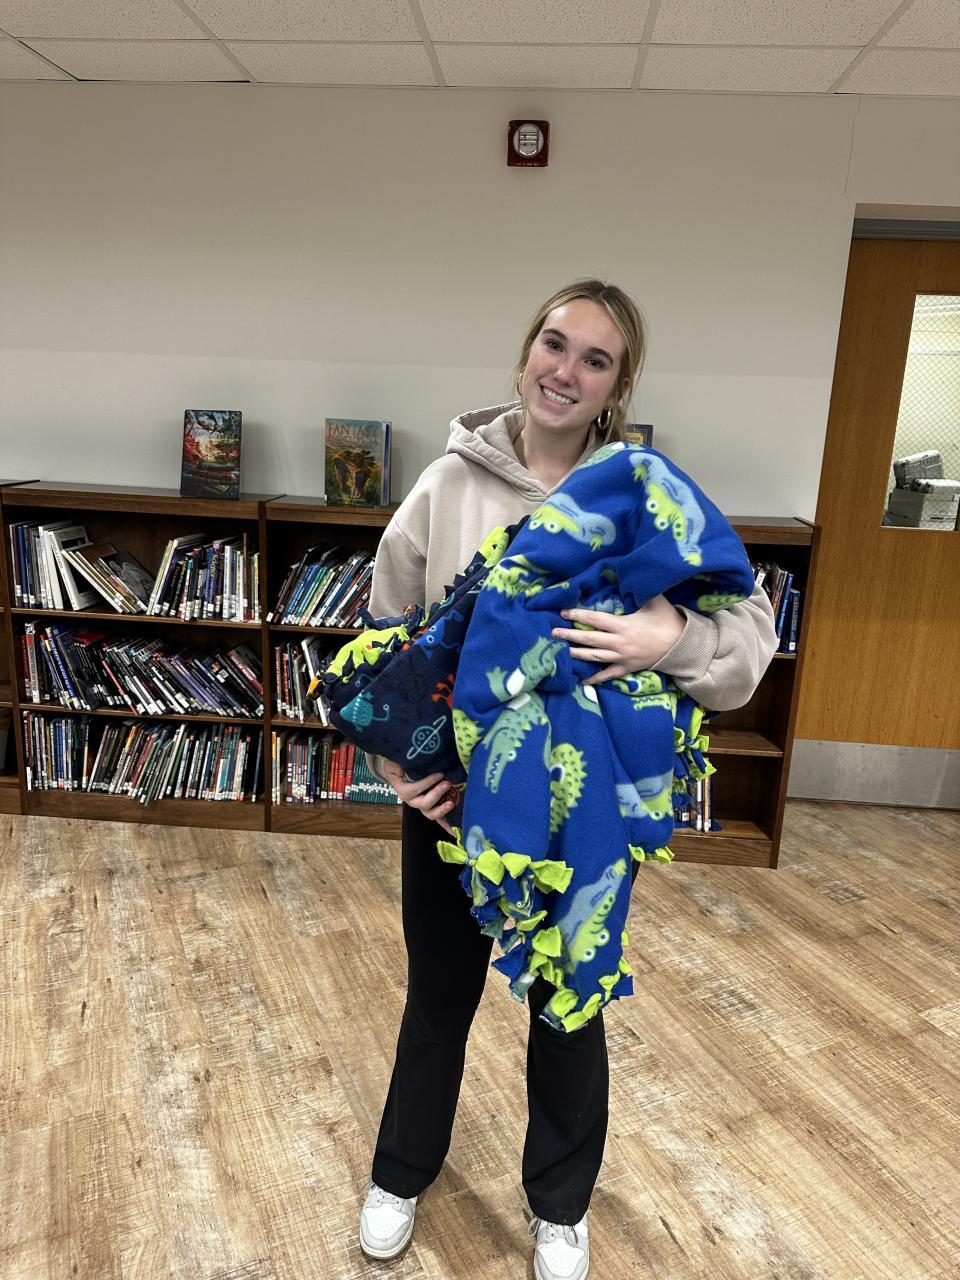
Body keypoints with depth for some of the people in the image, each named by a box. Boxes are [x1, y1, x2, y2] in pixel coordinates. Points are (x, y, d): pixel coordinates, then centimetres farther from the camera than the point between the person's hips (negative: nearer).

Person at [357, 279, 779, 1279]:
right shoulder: (449, 484, -5)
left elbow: (751, 627, -10)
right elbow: (386, 636, 0)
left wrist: (672, 637, -30)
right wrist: (399, 754, -10)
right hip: (451, 794, 1)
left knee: (570, 1008, 19)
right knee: (438, 996, 20)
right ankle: (401, 1174, 51)